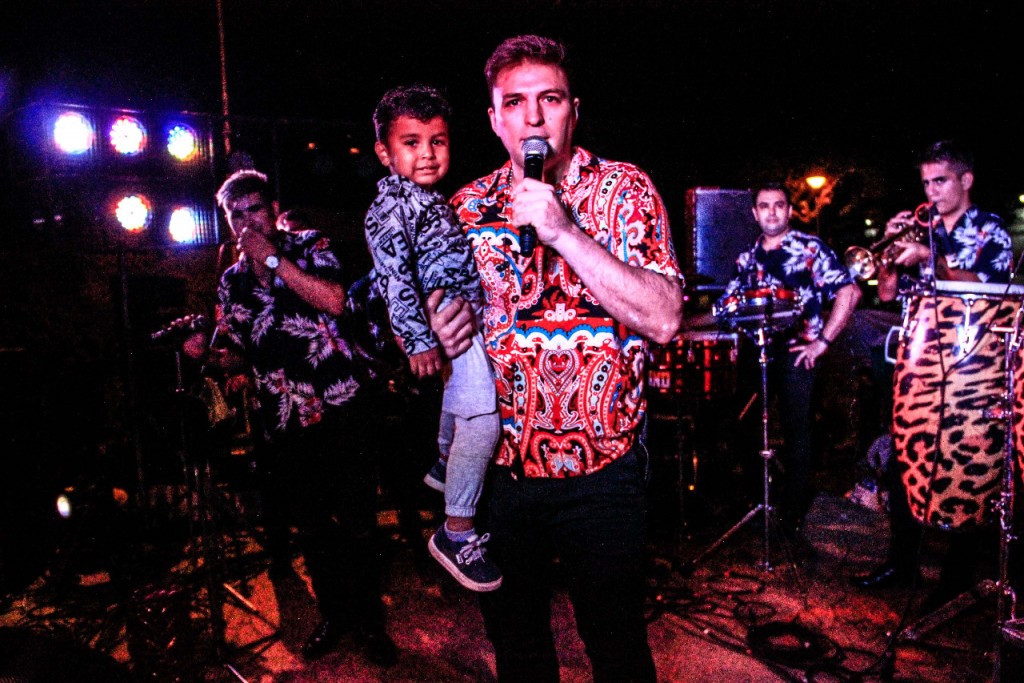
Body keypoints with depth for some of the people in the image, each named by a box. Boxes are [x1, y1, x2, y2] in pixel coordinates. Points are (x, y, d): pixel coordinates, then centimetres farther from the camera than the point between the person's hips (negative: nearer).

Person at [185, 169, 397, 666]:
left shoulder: (310, 246, 1)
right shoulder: (231, 282, 13)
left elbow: (333, 300, -18)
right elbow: (238, 357, 17)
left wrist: (274, 258, -15)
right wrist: (210, 354, -5)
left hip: (341, 408, -4)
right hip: (285, 421, 5)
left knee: (357, 523, 2)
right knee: (311, 528, 15)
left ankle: (369, 622, 21)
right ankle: (334, 616, 34)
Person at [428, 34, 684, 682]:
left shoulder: (622, 190, -7)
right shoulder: (468, 205, 4)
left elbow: (664, 319, -20)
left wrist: (564, 230, -27)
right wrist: (446, 329, -7)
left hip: (599, 468, -3)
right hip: (499, 464, 4)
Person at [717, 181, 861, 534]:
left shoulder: (810, 248, -2)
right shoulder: (747, 258, 13)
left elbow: (850, 292, -8)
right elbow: (726, 306, 17)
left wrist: (823, 340, -11)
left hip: (796, 353, -5)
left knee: (795, 431, 0)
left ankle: (794, 511, 14)